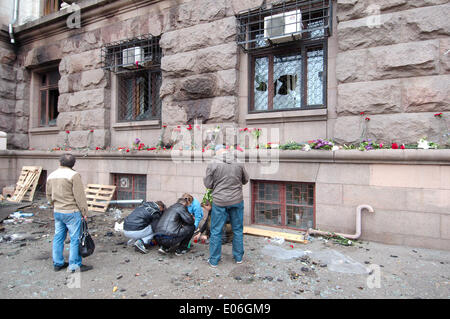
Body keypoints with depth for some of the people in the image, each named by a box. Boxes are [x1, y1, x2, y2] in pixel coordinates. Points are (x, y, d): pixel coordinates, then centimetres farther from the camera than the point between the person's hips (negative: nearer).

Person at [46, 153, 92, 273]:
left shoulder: (51, 176, 9)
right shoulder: (74, 175, -15)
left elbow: (49, 195, 17)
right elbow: (79, 196, -16)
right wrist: (84, 212, -10)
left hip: (57, 212, 8)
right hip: (71, 212, -8)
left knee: (58, 237, 16)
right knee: (75, 238, 1)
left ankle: (58, 263, 28)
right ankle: (75, 265, 7)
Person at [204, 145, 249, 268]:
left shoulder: (212, 165, -9)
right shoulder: (238, 163, 0)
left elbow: (208, 185, -4)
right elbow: (245, 180, 11)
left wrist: (204, 178, 16)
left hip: (219, 202, -2)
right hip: (237, 201, 2)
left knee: (216, 231, 9)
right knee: (238, 230, 16)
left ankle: (214, 260, 19)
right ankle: (238, 257, 28)